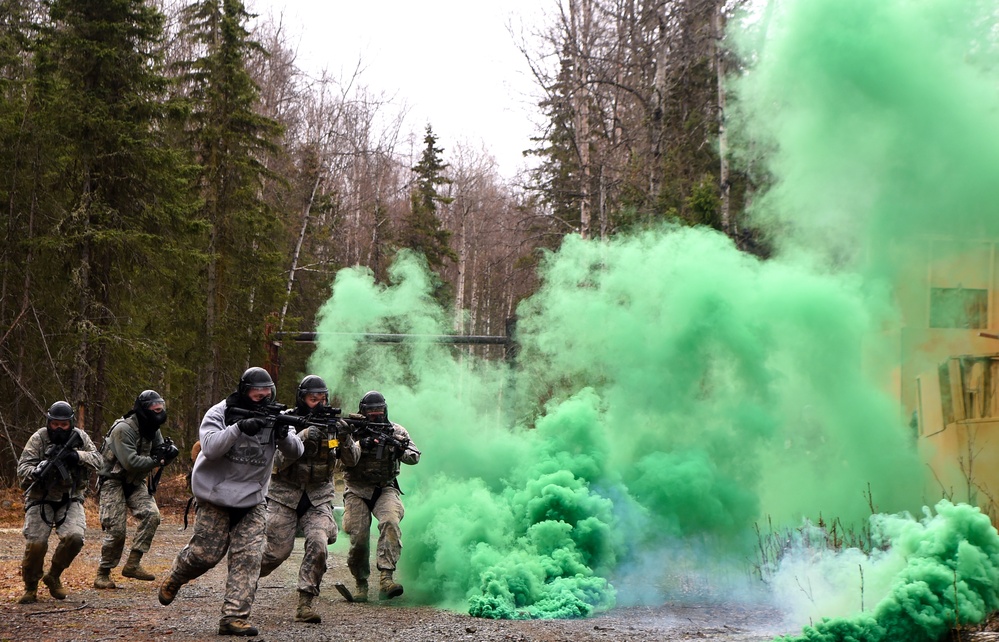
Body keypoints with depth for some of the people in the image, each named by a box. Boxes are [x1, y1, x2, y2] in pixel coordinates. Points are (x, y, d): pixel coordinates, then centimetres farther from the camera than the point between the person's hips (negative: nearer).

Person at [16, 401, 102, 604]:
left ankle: (53, 577, 6)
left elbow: (97, 459, -3)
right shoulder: (38, 439, -8)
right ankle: (30, 587, 10)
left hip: (70, 500, 2)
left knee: (74, 537, -20)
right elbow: (22, 468, -13)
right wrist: (36, 472, -36)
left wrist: (78, 456, -22)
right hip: (41, 500, -2)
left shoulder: (80, 437, 1)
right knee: (36, 543, -15)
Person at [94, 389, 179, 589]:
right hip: (113, 481, -7)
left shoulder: (152, 430, 2)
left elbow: (159, 456, 2)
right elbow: (130, 462, -30)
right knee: (116, 529, -11)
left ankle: (133, 564, -11)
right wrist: (156, 459, -25)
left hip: (135, 483, 7)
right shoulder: (123, 429, -22)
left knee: (151, 514, -17)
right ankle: (103, 574, 6)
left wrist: (168, 452, -20)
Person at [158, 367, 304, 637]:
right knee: (206, 553, 0)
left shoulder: (272, 417, 0)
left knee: (248, 558, -8)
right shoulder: (219, 413, -9)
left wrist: (284, 435, -28)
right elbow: (210, 447, -24)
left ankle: (234, 617, -6)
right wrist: (239, 427, -36)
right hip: (216, 497, -3)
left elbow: (296, 452, -6)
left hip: (252, 501, 3)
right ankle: (173, 580, 32)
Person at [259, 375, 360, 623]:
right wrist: (303, 438, -31)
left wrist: (345, 439, -21)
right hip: (285, 495, -2)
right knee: (278, 551, -1)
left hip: (318, 497, 2)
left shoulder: (331, 423, 1)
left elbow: (351, 460, -1)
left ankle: (305, 604, -13)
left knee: (318, 545, -19)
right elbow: (278, 461, -20)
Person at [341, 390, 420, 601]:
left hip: (385, 489, 0)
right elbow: (347, 460, -14)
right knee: (359, 538, -9)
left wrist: (401, 451, -21)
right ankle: (361, 584, 14)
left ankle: (386, 578, -36)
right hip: (357, 491, 0)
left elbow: (415, 457, 0)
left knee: (390, 522, -28)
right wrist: (360, 444, -31)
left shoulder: (396, 431, 4)